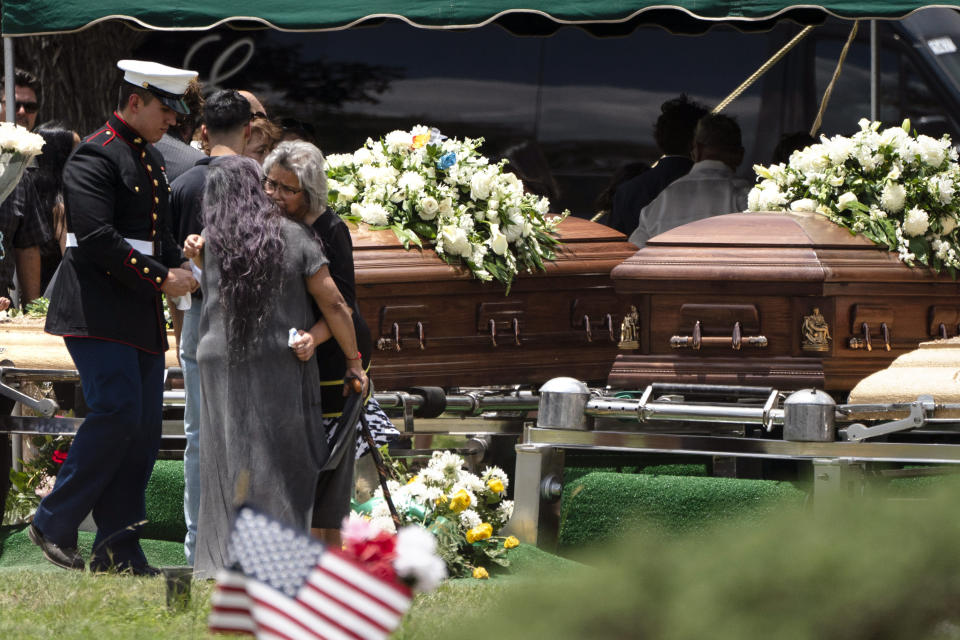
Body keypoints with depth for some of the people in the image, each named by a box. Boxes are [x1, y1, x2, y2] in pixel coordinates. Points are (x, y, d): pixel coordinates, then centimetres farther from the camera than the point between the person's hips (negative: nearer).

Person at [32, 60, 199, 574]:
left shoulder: (152, 160, 19)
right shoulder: (96, 156, -11)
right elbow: (97, 239, -20)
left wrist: (180, 267, 7)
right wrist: (160, 278, -15)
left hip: (142, 319, 9)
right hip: (97, 313, -9)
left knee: (143, 430, 4)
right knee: (117, 413, -18)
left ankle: (118, 551, 7)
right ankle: (55, 522, -6)